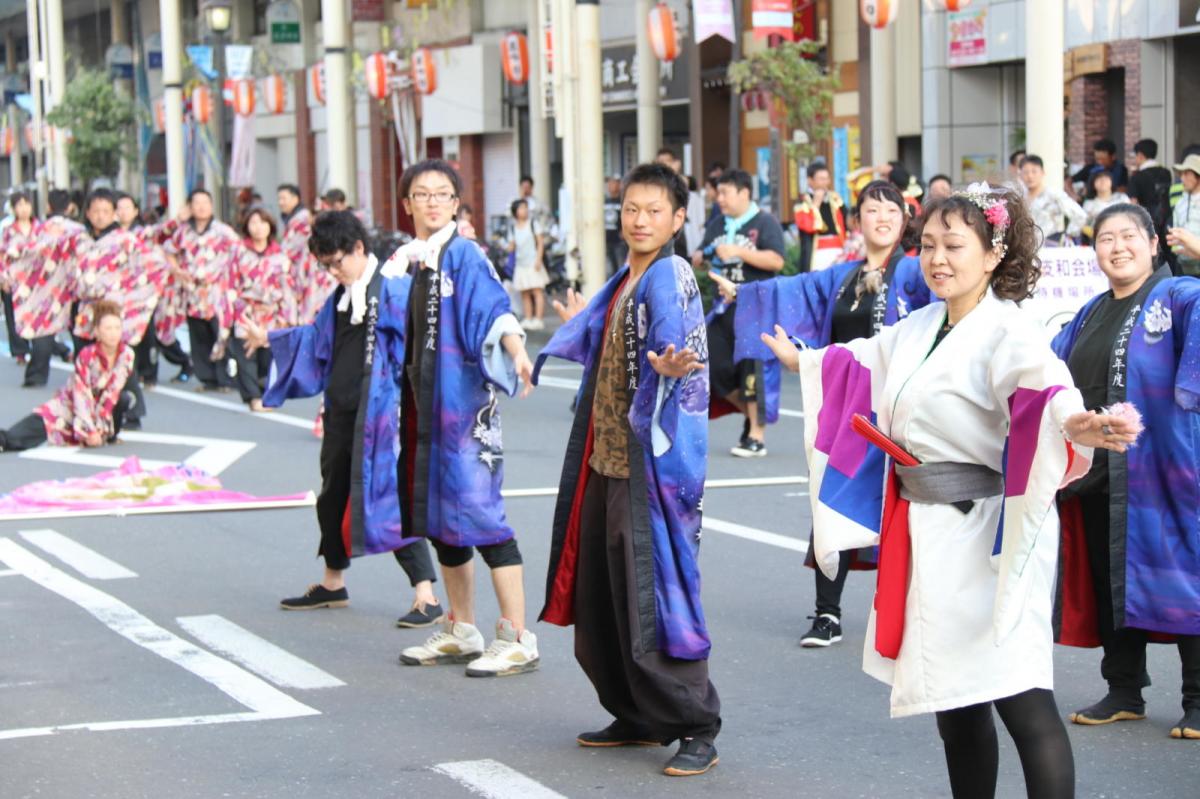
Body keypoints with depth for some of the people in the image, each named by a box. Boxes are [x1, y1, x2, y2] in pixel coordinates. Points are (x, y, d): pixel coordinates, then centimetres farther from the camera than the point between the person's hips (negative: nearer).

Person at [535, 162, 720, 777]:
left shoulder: (670, 277, -12)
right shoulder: (624, 282, 14)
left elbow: (671, 346, -29)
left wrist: (669, 367, -51)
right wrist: (580, 325, 46)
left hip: (654, 461, -9)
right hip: (606, 458, 9)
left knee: (654, 595, -9)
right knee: (602, 598, 13)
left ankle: (697, 729, -1)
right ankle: (637, 716, 25)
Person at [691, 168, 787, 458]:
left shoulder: (764, 222, -4)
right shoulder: (718, 226, 17)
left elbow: (776, 261, -15)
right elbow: (697, 260, 21)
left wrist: (738, 251, -19)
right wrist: (702, 256, -3)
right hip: (722, 308, 7)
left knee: (751, 367, -6)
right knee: (715, 367, 4)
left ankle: (757, 436, 0)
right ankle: (750, 414, 25)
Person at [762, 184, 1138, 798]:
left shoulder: (1009, 332, -14)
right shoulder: (918, 330, 11)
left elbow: (1042, 384, -35)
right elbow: (862, 363, 31)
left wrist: (1075, 425, -58)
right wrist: (799, 360, 49)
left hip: (989, 534, -8)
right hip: (924, 533, 8)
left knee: (1020, 700, -13)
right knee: (953, 701, 15)